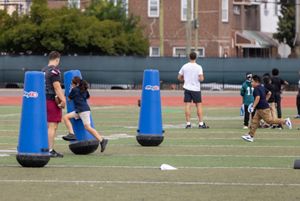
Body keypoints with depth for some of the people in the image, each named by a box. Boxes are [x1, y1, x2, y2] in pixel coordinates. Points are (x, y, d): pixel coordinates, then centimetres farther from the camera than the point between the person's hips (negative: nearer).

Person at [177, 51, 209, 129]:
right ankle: (201, 123, 3)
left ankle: (188, 123, -2)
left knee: (187, 106, 1)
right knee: (199, 106, 5)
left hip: (187, 88, 2)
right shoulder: (198, 67, -7)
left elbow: (179, 77, 8)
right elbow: (201, 79, -15)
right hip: (196, 89, -2)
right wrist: (202, 78, 8)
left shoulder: (184, 66, 2)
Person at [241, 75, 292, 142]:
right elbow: (269, 93, 24)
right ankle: (250, 135, 7)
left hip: (263, 109, -11)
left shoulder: (256, 89, -15)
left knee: (269, 120, -6)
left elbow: (257, 98, -27)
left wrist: (253, 107, -24)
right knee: (254, 121, 8)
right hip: (260, 109, 11)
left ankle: (285, 121, 0)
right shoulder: (262, 88, 14)